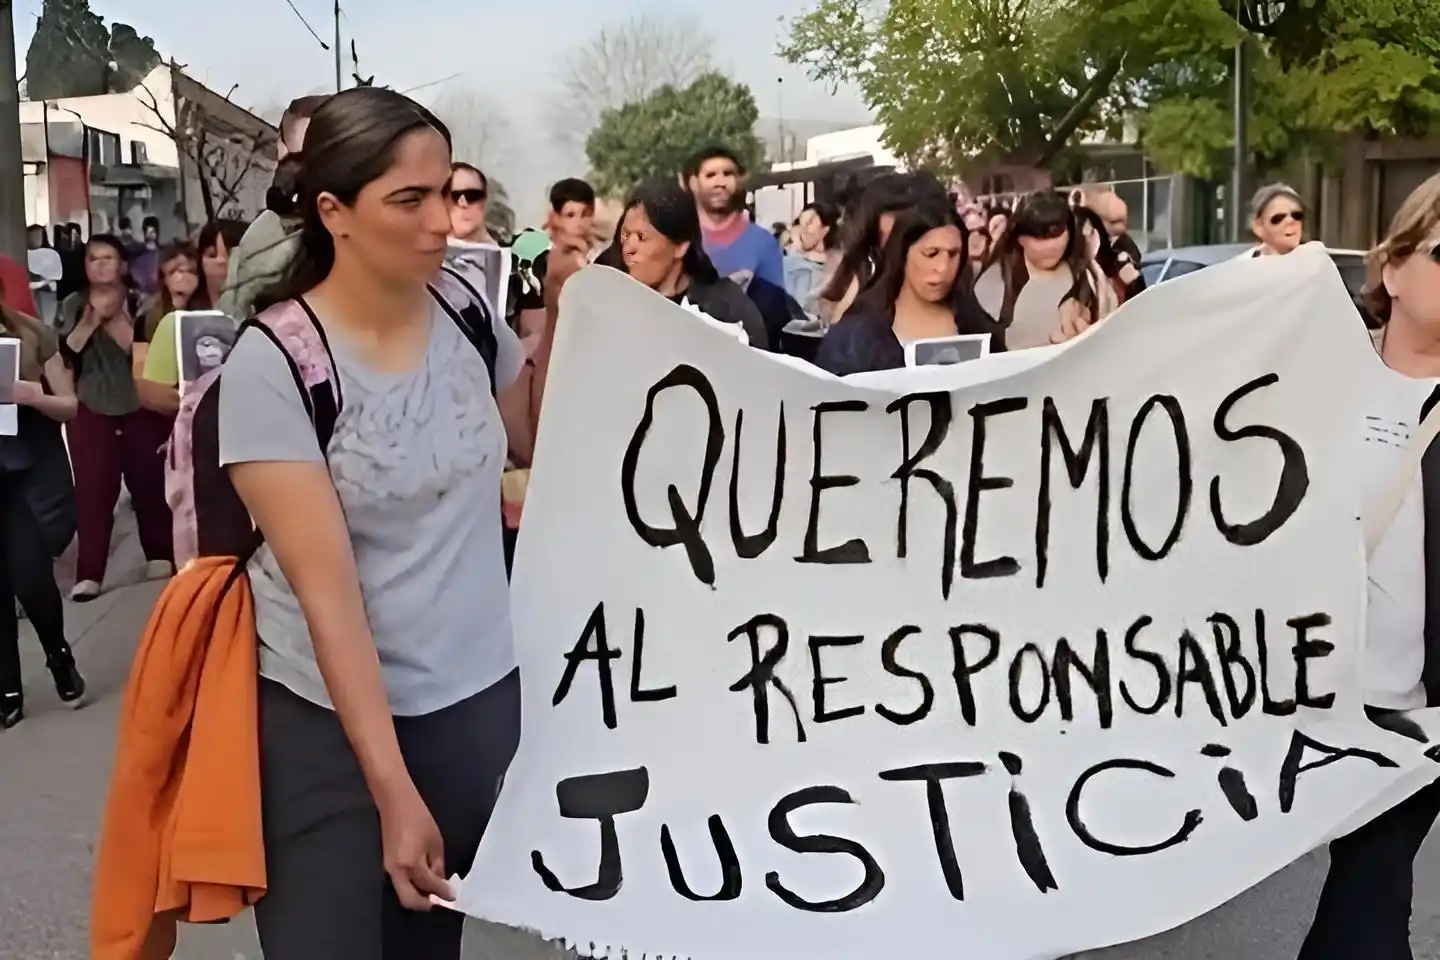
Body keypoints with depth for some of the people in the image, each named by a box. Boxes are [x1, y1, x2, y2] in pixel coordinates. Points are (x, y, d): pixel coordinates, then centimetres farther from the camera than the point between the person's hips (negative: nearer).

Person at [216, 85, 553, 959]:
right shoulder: (272, 366, -17)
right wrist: (392, 790, -20)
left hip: (481, 696, 4)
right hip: (328, 718, -4)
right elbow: (326, 591, -20)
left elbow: (537, 443, 18)